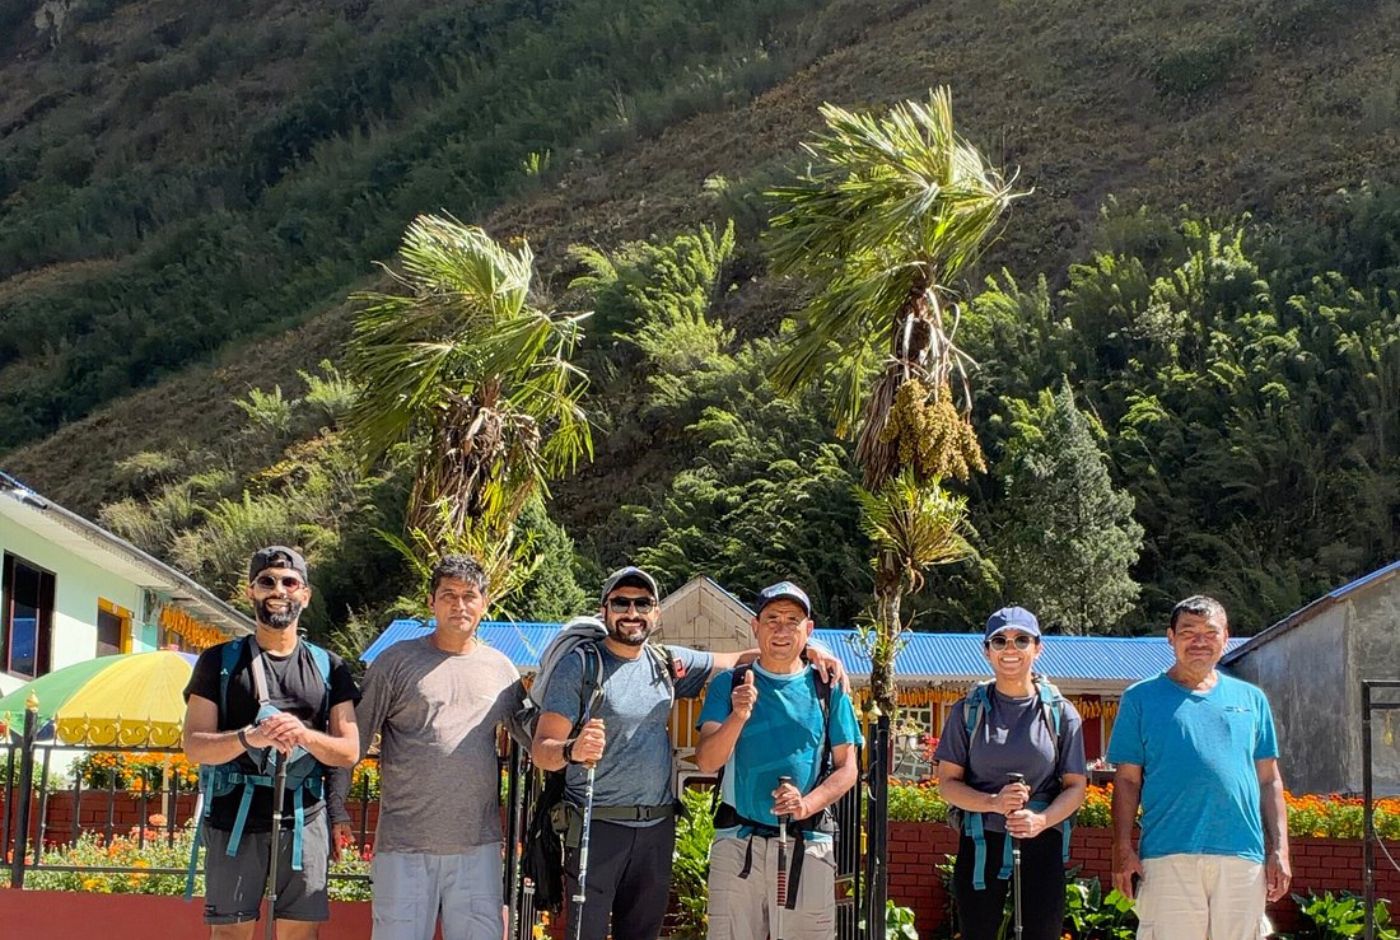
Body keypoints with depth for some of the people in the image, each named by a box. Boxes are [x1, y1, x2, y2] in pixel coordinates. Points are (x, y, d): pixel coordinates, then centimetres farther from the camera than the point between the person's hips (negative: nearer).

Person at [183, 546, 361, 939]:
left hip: (303, 818, 1)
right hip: (234, 817, -1)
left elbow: (349, 751, 5)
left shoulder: (328, 667, 11)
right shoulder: (219, 661, 6)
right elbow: (194, 746, -2)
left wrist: (306, 735, -16)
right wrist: (248, 737, -21)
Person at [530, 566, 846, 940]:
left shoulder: (669, 663, 9)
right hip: (597, 826, -5)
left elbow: (735, 661, 21)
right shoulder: (579, 666, -6)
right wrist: (573, 751, -34)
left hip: (657, 828, 5)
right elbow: (541, 749, -11)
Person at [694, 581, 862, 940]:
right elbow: (707, 761, -3)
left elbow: (847, 768, 5)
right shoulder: (729, 685, 7)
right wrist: (738, 717, -21)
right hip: (738, 842, 0)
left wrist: (807, 805, -13)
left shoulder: (828, 690, 8)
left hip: (808, 844, 0)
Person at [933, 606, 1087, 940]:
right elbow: (948, 782, 3)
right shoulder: (969, 710, 5)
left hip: (1042, 843, 0)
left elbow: (1076, 786, 3)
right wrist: (994, 802, -16)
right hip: (981, 845, 1)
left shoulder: (1060, 713, 5)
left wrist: (1041, 820, -17)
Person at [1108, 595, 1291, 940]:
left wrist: (1279, 850, 7)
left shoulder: (1251, 699, 16)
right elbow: (1127, 780, 5)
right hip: (1168, 856, -2)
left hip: (1243, 856, 3)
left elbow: (1270, 781, 16)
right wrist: (1123, 850, -3)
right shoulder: (1141, 698, 8)